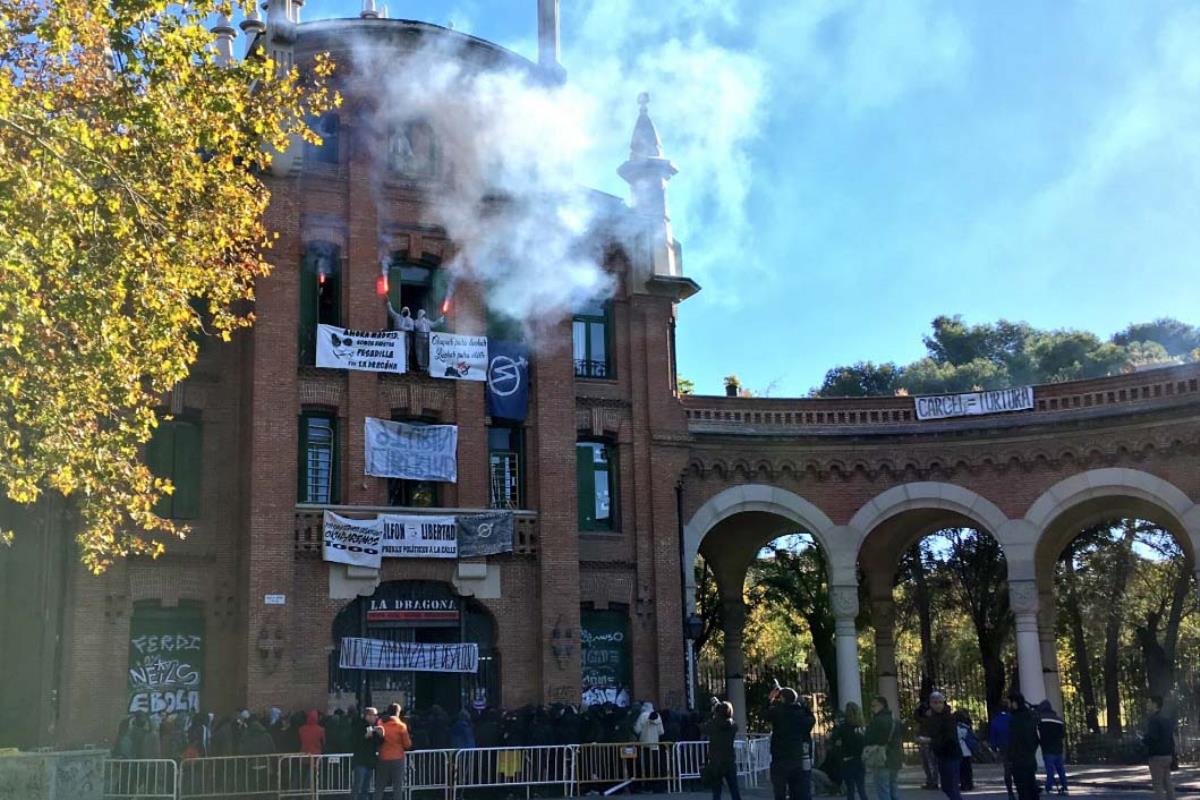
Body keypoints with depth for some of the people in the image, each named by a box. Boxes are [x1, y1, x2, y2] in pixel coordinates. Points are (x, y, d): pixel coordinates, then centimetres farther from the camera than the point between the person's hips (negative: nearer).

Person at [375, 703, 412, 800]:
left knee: (380, 787, 9)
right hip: (397, 759, -3)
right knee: (398, 787, 2)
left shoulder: (380, 724, 1)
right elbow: (407, 744, -2)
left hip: (382, 759, 3)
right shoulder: (401, 725, -6)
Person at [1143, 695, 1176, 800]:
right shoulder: (1167, 718, 13)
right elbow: (1172, 737, 18)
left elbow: (1152, 738, -25)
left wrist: (1143, 739, -5)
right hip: (1167, 755, 9)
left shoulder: (1153, 719, -16)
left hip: (1157, 756, -9)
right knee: (1167, 784, 12)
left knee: (1158, 786, -6)